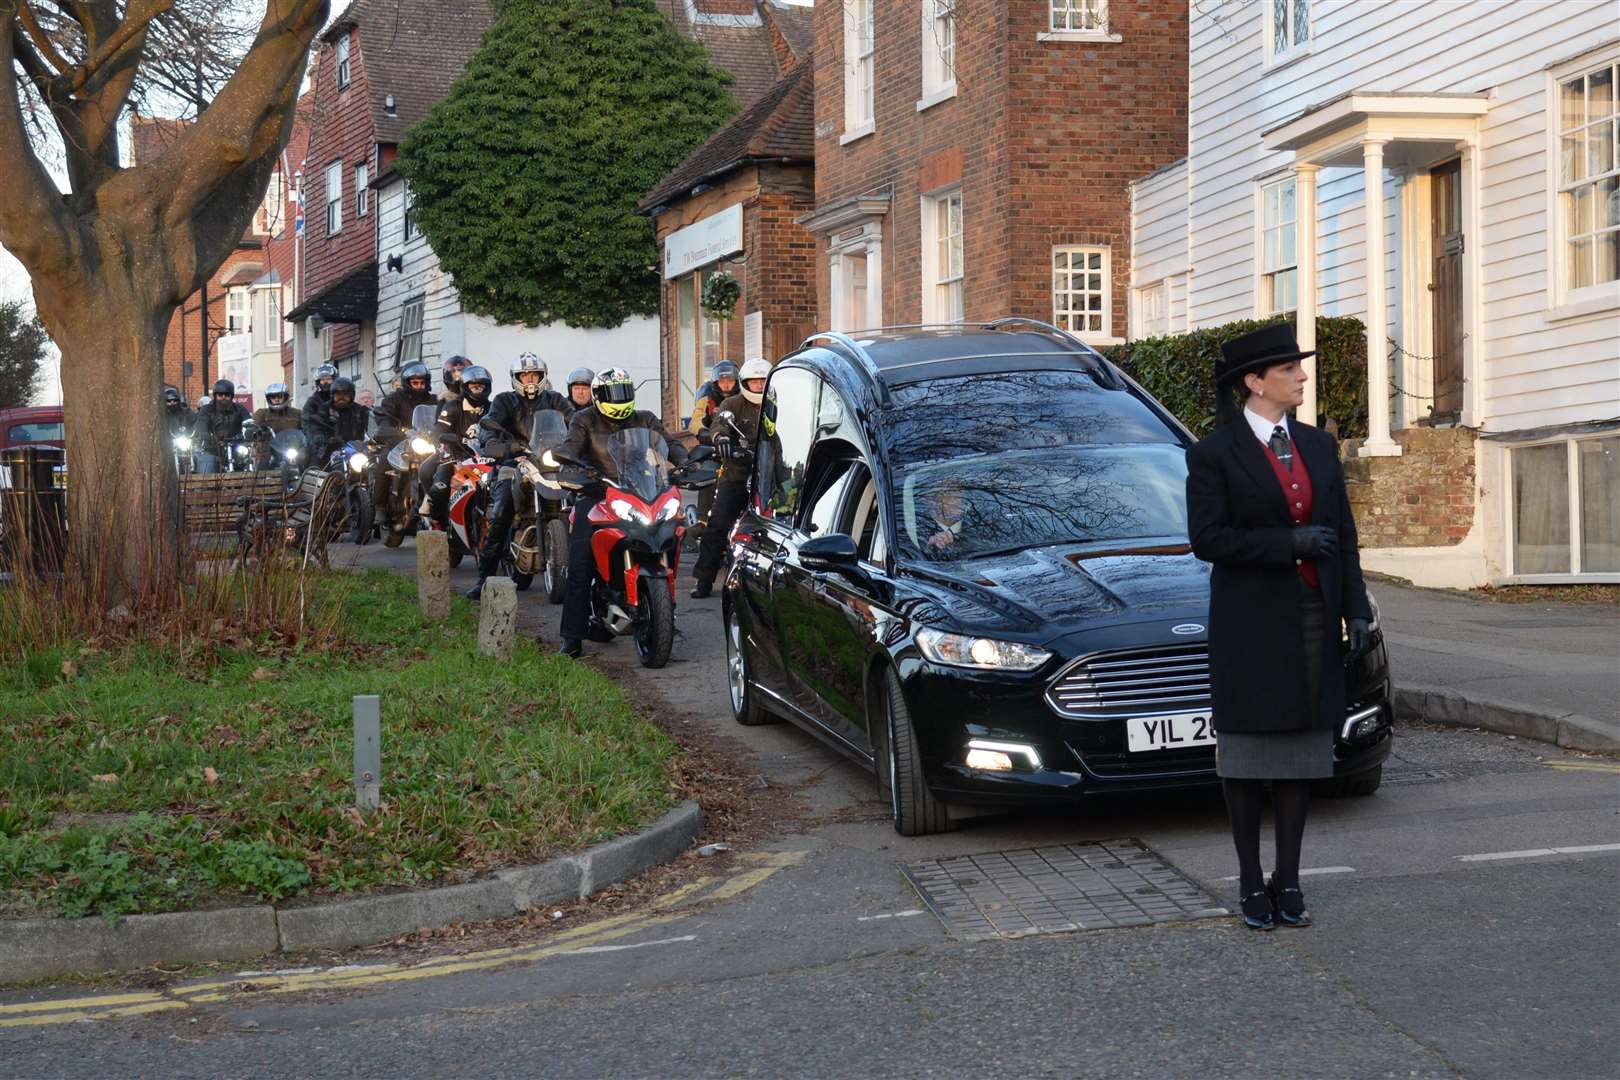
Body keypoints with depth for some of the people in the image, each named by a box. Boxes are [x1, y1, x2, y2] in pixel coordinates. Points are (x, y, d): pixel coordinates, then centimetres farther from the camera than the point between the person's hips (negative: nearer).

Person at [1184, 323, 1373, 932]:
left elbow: (1343, 534, 12)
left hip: (1312, 621, 5)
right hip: (1248, 625, -5)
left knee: (1302, 749, 6)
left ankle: (1288, 881, 13)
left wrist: (1356, 610, 4)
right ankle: (1251, 884, 10)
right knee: (1246, 756, 2)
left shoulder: (1319, 447, 11)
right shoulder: (1214, 454, -6)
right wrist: (1290, 543, -20)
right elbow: (1207, 539, -14)